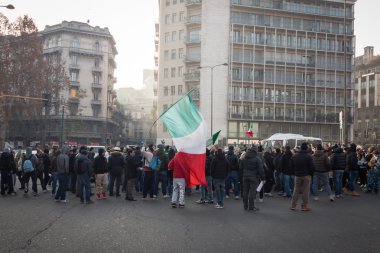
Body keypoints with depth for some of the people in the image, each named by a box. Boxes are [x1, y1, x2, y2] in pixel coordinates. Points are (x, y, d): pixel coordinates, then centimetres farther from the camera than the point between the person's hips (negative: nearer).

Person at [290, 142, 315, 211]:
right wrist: (311, 174, 5)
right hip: (306, 175, -4)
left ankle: (293, 205, 13)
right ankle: (304, 206, 4)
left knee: (296, 190, 11)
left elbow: (291, 166, 9)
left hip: (297, 175, 4)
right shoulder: (308, 157, -12)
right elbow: (312, 167, -11)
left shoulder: (294, 156, 2)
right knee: (306, 191, 2)